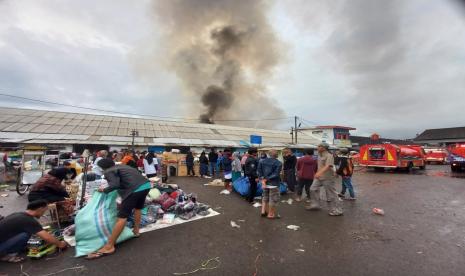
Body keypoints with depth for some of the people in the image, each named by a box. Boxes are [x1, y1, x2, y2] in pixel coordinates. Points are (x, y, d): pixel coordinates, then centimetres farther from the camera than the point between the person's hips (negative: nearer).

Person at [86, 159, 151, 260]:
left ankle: (109, 246, 9)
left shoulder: (108, 171, 6)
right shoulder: (122, 166, 27)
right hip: (146, 184, 8)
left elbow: (115, 185, -8)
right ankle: (136, 231, 45)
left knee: (121, 217, 0)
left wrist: (104, 190, 9)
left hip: (134, 189, -8)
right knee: (138, 208, 31)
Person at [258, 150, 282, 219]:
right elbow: (276, 174, -19)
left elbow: (259, 171, -4)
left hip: (265, 182, 6)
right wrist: (267, 179, -16)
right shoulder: (279, 163, -12)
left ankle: (263, 211, 24)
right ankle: (271, 214, 17)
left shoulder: (262, 161, 3)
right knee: (273, 199, 8)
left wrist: (262, 179, -10)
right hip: (274, 183, -5)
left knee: (265, 197, 21)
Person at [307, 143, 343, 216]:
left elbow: (328, 166, -34)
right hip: (319, 177, 9)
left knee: (331, 194, 0)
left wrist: (319, 173, -48)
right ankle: (315, 205, 26)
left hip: (328, 178, -9)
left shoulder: (329, 156, -19)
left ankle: (336, 210, 14)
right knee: (313, 189, 11)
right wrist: (317, 173, 24)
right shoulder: (319, 155, 8)